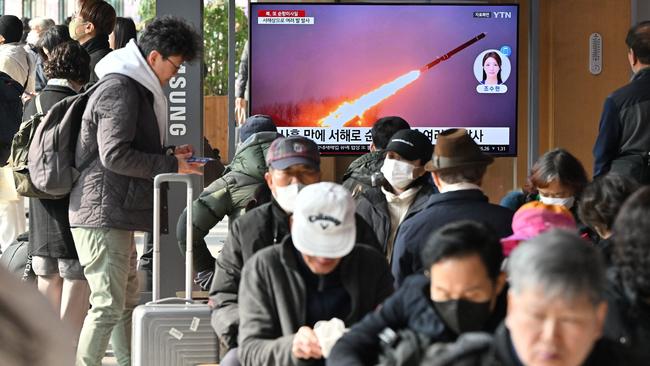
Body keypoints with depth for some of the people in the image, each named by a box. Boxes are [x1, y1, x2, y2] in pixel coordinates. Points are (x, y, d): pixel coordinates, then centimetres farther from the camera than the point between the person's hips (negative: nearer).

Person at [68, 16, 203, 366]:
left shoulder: (133, 88, 20)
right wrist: (170, 165, -15)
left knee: (127, 299, 19)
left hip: (114, 215, 11)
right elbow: (115, 156, -22)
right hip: (104, 215, -11)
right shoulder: (120, 89, -15)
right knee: (108, 305, -11)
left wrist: (168, 155, 14)